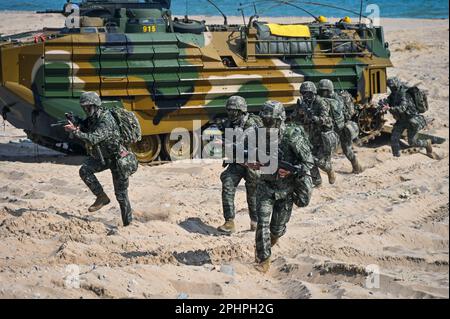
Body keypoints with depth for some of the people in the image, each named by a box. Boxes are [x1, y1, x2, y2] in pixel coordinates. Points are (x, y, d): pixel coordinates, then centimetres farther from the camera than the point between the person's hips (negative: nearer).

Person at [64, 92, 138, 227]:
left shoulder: (106, 120, -28)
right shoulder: (90, 118, -1)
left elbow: (93, 139, -38)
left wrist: (75, 131, -37)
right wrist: (74, 127, -19)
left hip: (117, 158, -8)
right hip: (101, 157, 8)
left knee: (121, 194, -2)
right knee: (84, 170, -16)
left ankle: (128, 223, 10)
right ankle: (102, 197, -3)